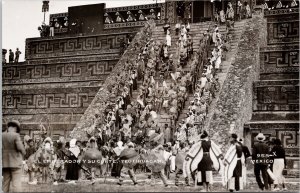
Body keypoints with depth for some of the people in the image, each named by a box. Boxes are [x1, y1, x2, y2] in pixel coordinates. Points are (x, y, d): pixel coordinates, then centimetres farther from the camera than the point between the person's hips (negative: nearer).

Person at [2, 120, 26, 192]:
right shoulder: (15, 135, -11)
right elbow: (20, 148, -18)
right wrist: (23, 152, 4)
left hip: (5, 163, 5)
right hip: (15, 162, -5)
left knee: (6, 183, 8)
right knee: (16, 183, -4)